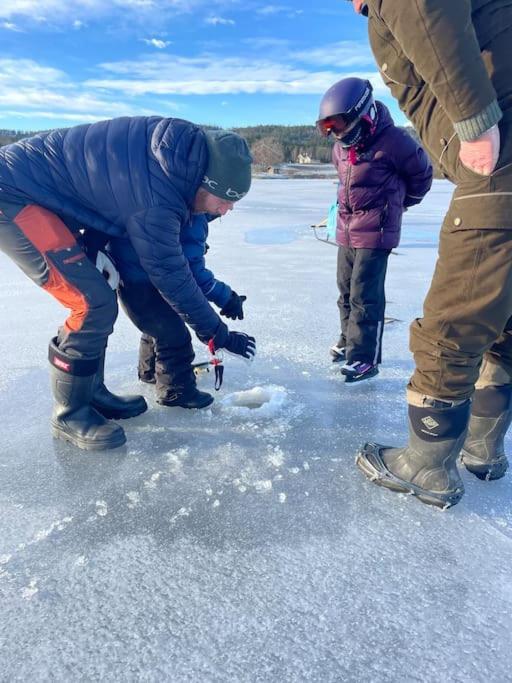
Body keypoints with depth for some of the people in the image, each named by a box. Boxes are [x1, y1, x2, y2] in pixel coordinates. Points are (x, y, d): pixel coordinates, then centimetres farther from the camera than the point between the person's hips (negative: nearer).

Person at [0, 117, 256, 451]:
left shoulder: (185, 144, -4)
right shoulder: (154, 196, -29)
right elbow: (170, 275, -21)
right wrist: (217, 334, -9)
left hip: (36, 196, 10)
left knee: (98, 299, 9)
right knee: (95, 305, -15)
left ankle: (91, 393, 20)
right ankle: (69, 413, 2)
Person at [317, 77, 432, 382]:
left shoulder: (393, 140, -14)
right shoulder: (341, 146, 5)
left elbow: (422, 175, 1)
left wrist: (398, 203, 13)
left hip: (376, 232, -7)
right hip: (347, 231, 7)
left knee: (365, 295, -10)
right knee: (346, 290, 13)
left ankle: (365, 358, -4)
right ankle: (349, 341, 29)